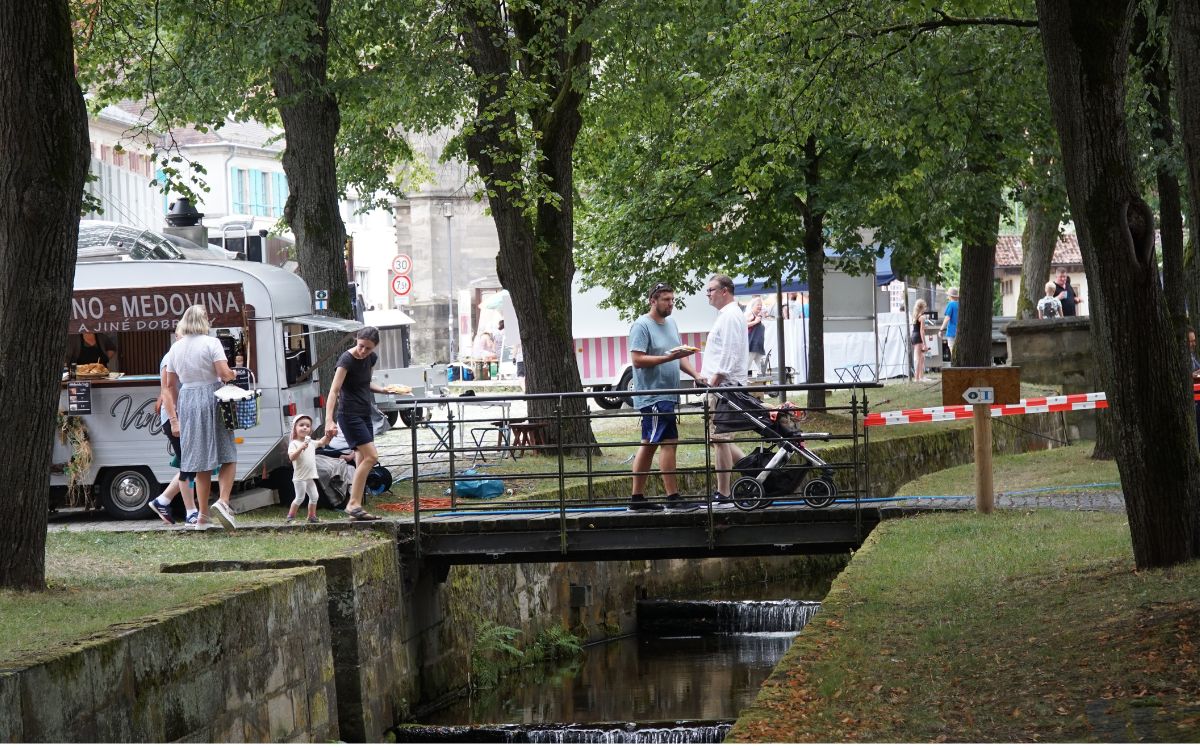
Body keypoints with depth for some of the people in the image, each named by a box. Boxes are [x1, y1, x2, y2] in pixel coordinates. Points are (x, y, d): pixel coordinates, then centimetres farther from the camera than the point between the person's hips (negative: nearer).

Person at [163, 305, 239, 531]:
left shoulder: (176, 348, 8)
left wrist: (175, 412, 22)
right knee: (227, 456, 3)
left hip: (187, 403, 5)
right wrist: (233, 375, 6)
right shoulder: (211, 343, -8)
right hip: (212, 400, -5)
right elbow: (225, 373, -17)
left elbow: (170, 384, 13)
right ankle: (223, 500, -18)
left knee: (201, 461, 9)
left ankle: (202, 515, 9)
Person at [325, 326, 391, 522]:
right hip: (349, 415, -8)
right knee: (371, 456, -17)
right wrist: (329, 420, -34)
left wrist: (382, 389, 4)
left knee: (363, 462, 4)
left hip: (365, 415, 8)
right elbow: (334, 390, -23)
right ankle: (353, 504, -13)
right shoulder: (347, 360, -16)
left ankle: (356, 509, 6)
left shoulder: (371, 358, 7)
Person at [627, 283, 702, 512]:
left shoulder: (671, 324, 16)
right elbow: (638, 360, -18)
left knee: (649, 445, 11)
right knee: (669, 443, -12)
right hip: (652, 396, -9)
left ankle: (637, 498, 15)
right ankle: (673, 497, -10)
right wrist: (668, 357, -24)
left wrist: (696, 375, 8)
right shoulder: (642, 326, -11)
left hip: (667, 395, 9)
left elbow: (679, 356, 22)